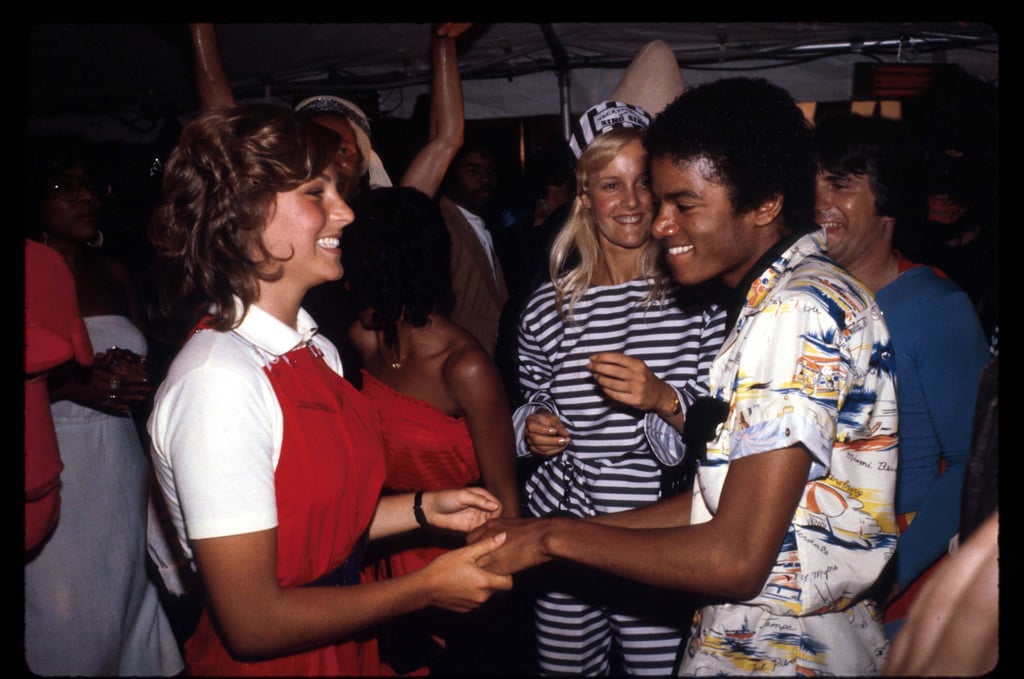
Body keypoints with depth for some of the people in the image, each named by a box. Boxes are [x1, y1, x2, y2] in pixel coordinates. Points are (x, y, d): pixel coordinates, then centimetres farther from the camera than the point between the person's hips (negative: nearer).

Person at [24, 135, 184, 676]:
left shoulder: (112, 273, 11)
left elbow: (148, 358, 16)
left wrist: (134, 376, -4)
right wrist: (70, 384, -21)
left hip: (121, 467, 5)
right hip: (50, 473, -5)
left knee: (128, 599, 10)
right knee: (65, 616, 1)